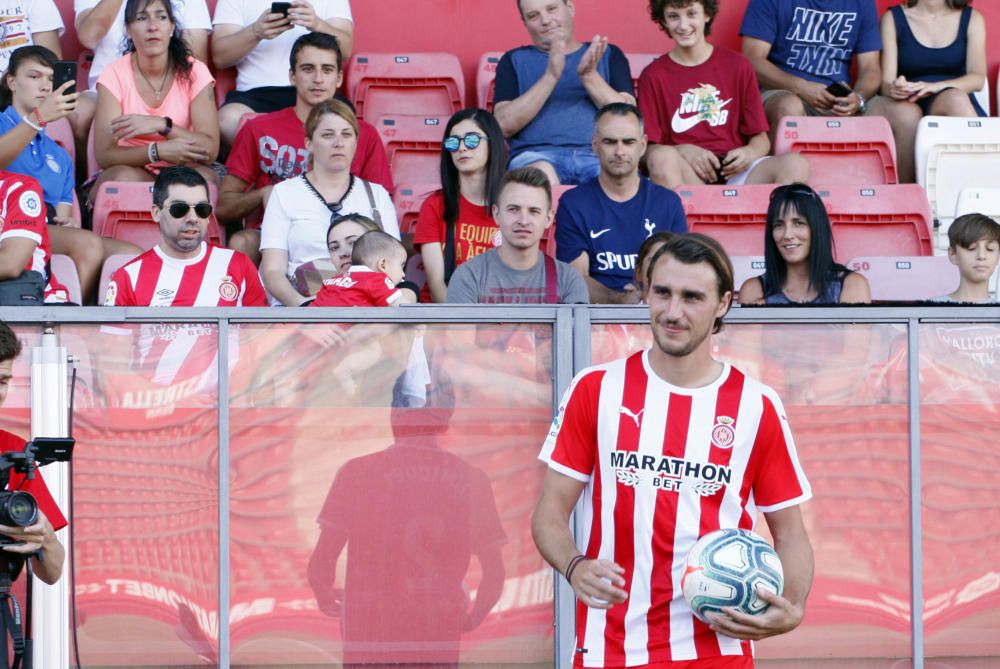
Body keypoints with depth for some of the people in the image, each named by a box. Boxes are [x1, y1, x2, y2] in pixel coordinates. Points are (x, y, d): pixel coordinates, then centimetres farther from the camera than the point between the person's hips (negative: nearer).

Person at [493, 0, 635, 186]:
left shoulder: (608, 55, 20)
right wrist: (551, 76, -7)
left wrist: (589, 75, -7)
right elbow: (504, 126, 2)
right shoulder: (515, 60, 18)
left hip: (599, 156, 0)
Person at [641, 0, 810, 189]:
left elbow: (761, 138, 12)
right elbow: (648, 149, 2)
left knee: (796, 164, -27)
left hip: (733, 171, 2)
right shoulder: (653, 76, 8)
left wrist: (749, 153, -11)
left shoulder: (738, 66, 12)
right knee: (662, 158, -37)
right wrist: (683, 152, -17)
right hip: (687, 173, -2)